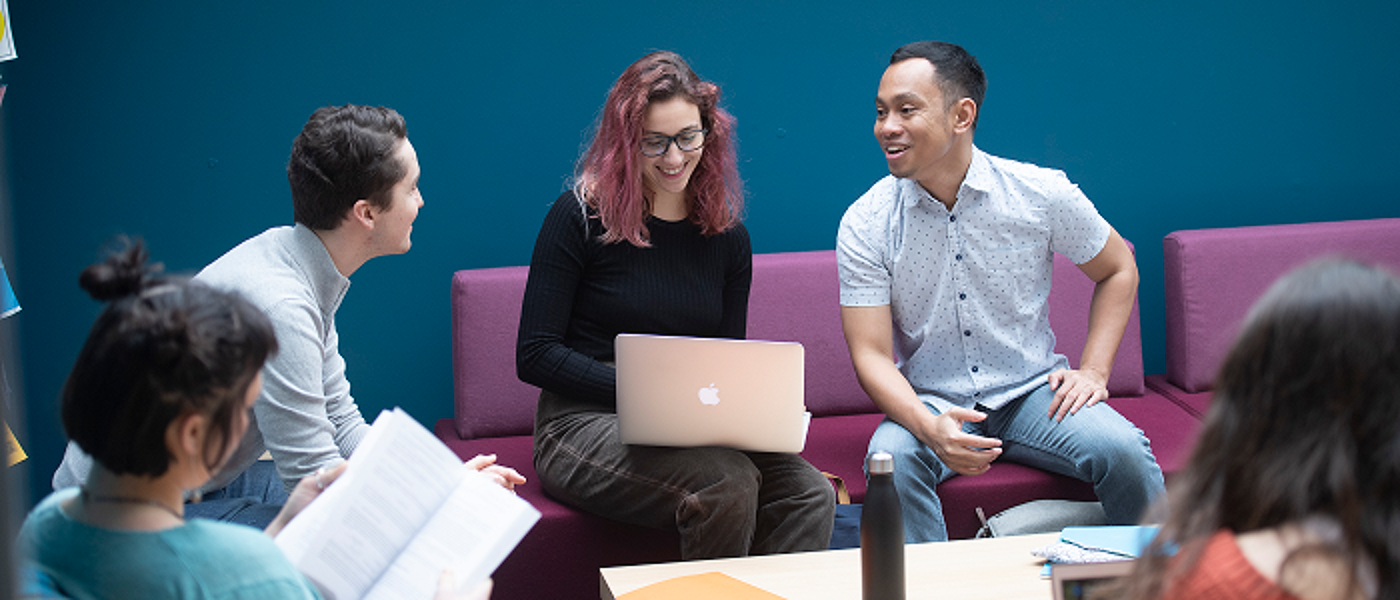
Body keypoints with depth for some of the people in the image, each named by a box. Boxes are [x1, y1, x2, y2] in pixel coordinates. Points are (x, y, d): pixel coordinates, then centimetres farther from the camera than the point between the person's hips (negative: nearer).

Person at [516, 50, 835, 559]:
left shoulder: (728, 236, 10)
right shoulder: (581, 217, -4)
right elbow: (535, 356, -7)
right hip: (583, 423, -4)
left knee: (811, 496, -21)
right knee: (728, 485, -30)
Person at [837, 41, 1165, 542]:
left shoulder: (1040, 194, -5)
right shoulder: (866, 225, -7)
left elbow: (1118, 269, 12)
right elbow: (871, 355, -11)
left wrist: (1093, 371, 0)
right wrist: (929, 427, -29)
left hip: (1032, 391, 1)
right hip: (929, 403, -1)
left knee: (1121, 449, -26)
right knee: (891, 458, -34)